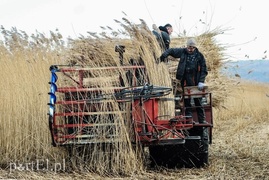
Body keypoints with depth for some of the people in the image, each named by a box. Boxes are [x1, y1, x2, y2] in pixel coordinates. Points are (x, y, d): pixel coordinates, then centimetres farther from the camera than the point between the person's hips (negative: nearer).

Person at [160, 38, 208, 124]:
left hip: (196, 82, -1)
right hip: (185, 82, 1)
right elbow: (171, 50, 14)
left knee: (198, 101, 3)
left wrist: (201, 81, -8)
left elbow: (204, 70, 2)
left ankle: (202, 120, 8)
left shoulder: (199, 56, 1)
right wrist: (164, 54, -6)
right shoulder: (182, 52, 4)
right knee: (187, 101, 4)